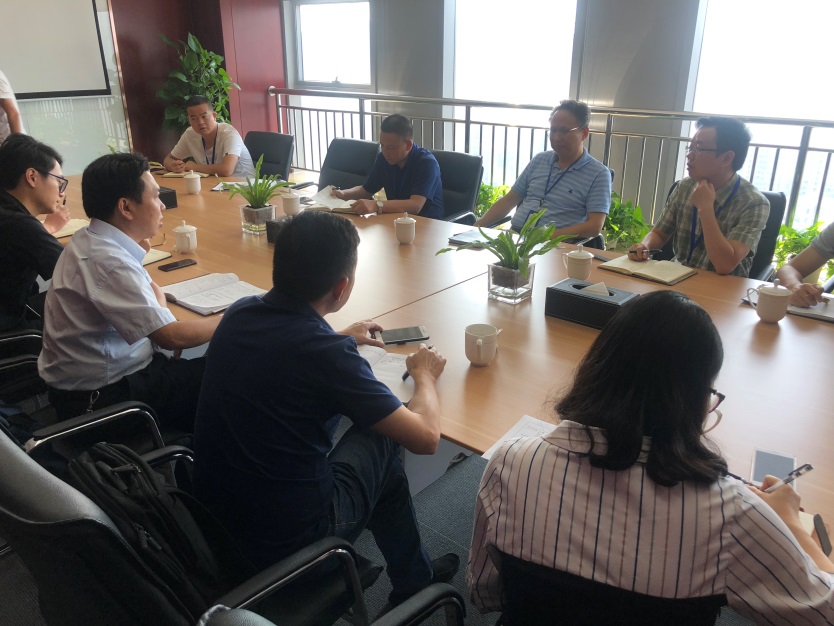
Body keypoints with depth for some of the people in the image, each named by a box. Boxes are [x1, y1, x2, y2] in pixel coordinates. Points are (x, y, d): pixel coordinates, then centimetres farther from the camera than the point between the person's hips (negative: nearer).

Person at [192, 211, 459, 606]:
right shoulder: (328, 353, -26)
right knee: (381, 434, 13)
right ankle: (414, 582, 33)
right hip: (286, 539, -6)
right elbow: (426, 437, -18)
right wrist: (424, 374, 1)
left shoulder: (238, 314, -6)